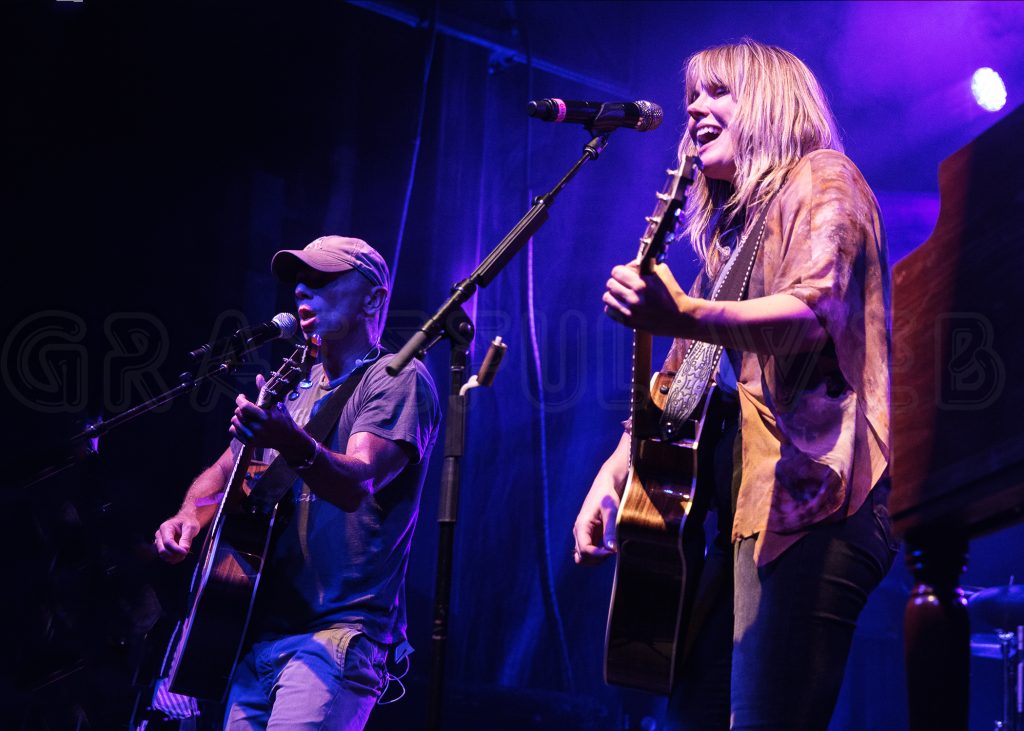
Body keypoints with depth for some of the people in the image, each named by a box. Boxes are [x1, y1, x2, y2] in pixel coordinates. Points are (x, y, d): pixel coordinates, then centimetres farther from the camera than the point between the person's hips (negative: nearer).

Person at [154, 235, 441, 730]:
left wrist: (292, 444, -41)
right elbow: (222, 474, 26)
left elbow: (357, 483, -21)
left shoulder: (396, 380, -4)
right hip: (263, 633, 8)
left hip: (338, 632, -8)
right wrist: (190, 516, 4)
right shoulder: (297, 386, 19)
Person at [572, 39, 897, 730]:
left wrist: (684, 316, -36)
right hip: (742, 505, 9)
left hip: (806, 496, -9)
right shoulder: (732, 230, 26)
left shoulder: (821, 181, 1)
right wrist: (613, 472, 13)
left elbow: (815, 311, -20)